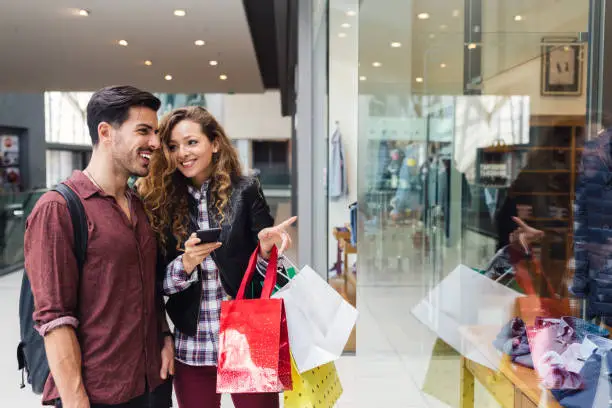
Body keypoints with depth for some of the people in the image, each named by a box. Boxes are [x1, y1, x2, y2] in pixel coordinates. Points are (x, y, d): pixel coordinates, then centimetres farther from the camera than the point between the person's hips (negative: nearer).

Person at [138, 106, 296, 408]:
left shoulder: (245, 191, -4)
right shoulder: (161, 202, 0)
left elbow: (267, 269, -1)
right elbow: (158, 281, 1)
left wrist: (266, 247, -22)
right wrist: (186, 263, -18)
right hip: (191, 348, 2)